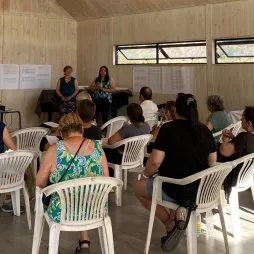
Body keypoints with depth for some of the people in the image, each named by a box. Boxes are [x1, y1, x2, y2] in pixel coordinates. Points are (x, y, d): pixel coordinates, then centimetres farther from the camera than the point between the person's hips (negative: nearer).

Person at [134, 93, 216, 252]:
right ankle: (177, 218, 17)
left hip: (177, 190, -6)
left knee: (139, 187, 20)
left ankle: (171, 224, 7)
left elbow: (155, 162, -18)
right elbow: (212, 162, 11)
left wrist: (146, 174, 2)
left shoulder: (168, 128, -12)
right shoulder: (205, 130, 4)